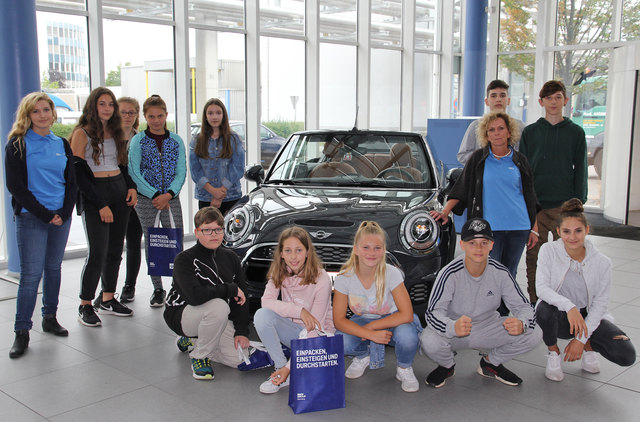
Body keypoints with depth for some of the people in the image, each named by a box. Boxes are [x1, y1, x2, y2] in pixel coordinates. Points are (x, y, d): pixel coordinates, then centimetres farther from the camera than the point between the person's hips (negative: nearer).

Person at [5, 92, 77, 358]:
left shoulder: (62, 145, 11)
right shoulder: (18, 145, -2)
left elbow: (72, 183, 10)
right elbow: (15, 185, -8)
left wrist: (63, 213, -5)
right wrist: (44, 214, -13)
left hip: (61, 217, 4)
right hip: (30, 218, -4)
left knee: (54, 268, 11)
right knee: (31, 273, -6)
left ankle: (50, 318, 24)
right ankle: (22, 331, 2)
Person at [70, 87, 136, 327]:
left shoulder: (115, 132, 14)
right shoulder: (82, 133, -5)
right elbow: (79, 173, -11)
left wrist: (131, 187, 2)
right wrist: (101, 204, -15)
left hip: (120, 192, 6)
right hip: (93, 196, -6)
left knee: (115, 250, 9)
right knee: (98, 252, -9)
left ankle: (108, 300, 20)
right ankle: (85, 306, 3)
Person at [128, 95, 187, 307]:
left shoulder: (176, 140, 6)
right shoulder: (138, 140, 1)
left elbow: (181, 172, 2)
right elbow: (134, 172, -5)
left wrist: (168, 194, -13)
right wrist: (155, 196, -13)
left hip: (171, 199, 1)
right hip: (146, 199, -1)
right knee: (151, 243, 5)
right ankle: (157, 289, 16)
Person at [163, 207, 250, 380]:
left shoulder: (230, 258, 1)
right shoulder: (184, 259, -17)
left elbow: (241, 298, 2)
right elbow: (195, 296, -34)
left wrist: (242, 331, -8)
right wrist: (231, 289, -25)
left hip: (217, 319, 6)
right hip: (181, 315, -6)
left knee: (239, 359, -10)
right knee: (219, 306, -36)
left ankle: (193, 341, 17)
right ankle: (199, 356, -11)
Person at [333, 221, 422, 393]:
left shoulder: (391, 274, -21)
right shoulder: (344, 277, -17)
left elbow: (406, 315, -24)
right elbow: (339, 320, -18)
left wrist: (372, 326, -25)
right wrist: (370, 334, -31)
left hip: (391, 320, -1)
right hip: (361, 322, 2)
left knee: (407, 336, -36)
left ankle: (404, 369, 0)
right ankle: (363, 356, 8)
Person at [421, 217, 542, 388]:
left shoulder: (500, 273, -11)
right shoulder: (450, 274, -21)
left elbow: (523, 306, -8)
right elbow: (433, 312, -26)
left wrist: (521, 324, -34)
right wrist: (453, 327, -49)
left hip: (487, 328, 3)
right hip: (453, 332, -3)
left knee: (534, 334, -16)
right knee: (429, 342, -35)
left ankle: (491, 362, 11)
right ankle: (447, 366, 5)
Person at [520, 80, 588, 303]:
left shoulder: (576, 132, 7)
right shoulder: (530, 132, 8)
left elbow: (580, 170, 6)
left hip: (564, 205, 0)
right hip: (535, 205, 1)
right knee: (534, 256, 4)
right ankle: (534, 303, 14)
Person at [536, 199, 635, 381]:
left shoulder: (602, 262, -10)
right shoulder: (549, 251, -13)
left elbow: (600, 304, -7)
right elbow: (541, 287, -21)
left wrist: (581, 339, -14)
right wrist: (569, 306, -39)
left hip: (588, 317, 1)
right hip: (559, 317, -1)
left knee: (626, 355, -20)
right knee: (545, 308, -37)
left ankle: (588, 345, 14)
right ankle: (553, 353, -6)